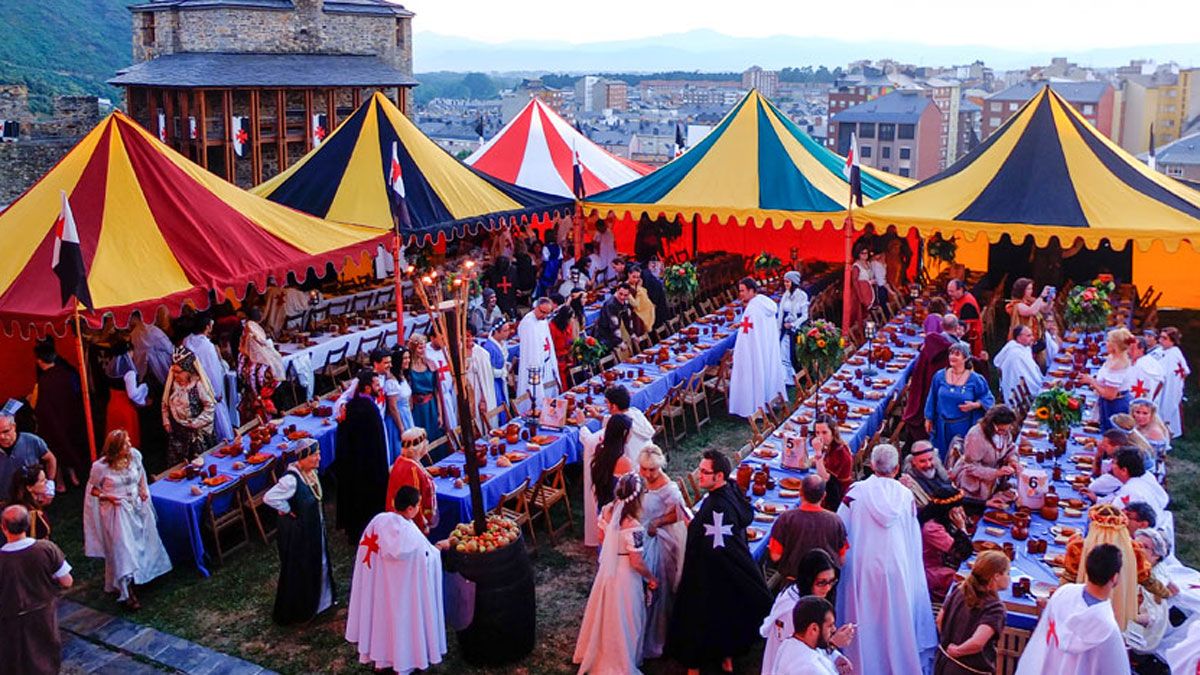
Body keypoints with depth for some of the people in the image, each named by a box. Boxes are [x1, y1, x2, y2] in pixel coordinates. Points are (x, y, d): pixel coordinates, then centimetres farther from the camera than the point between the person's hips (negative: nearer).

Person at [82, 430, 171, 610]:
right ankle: (126, 593, 2)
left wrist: (143, 489, -1)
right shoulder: (100, 467, -20)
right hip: (116, 511, -5)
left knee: (143, 542, 18)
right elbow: (92, 489, -5)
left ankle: (144, 574, 43)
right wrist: (107, 496, -20)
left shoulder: (134, 455, -8)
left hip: (137, 506, 5)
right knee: (122, 549, -4)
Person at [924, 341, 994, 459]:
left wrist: (975, 405, -16)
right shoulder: (939, 376, 2)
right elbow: (932, 399, 9)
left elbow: (989, 399, 2)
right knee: (941, 458, 9)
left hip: (964, 427, -3)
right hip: (942, 427, 3)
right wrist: (929, 419, 9)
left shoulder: (975, 379, -6)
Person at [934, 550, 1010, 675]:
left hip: (943, 662, 6)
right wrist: (957, 651, -18)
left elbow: (940, 620, 5)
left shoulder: (959, 590, -3)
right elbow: (977, 642, -34)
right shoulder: (995, 608, -22)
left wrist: (948, 644, 13)